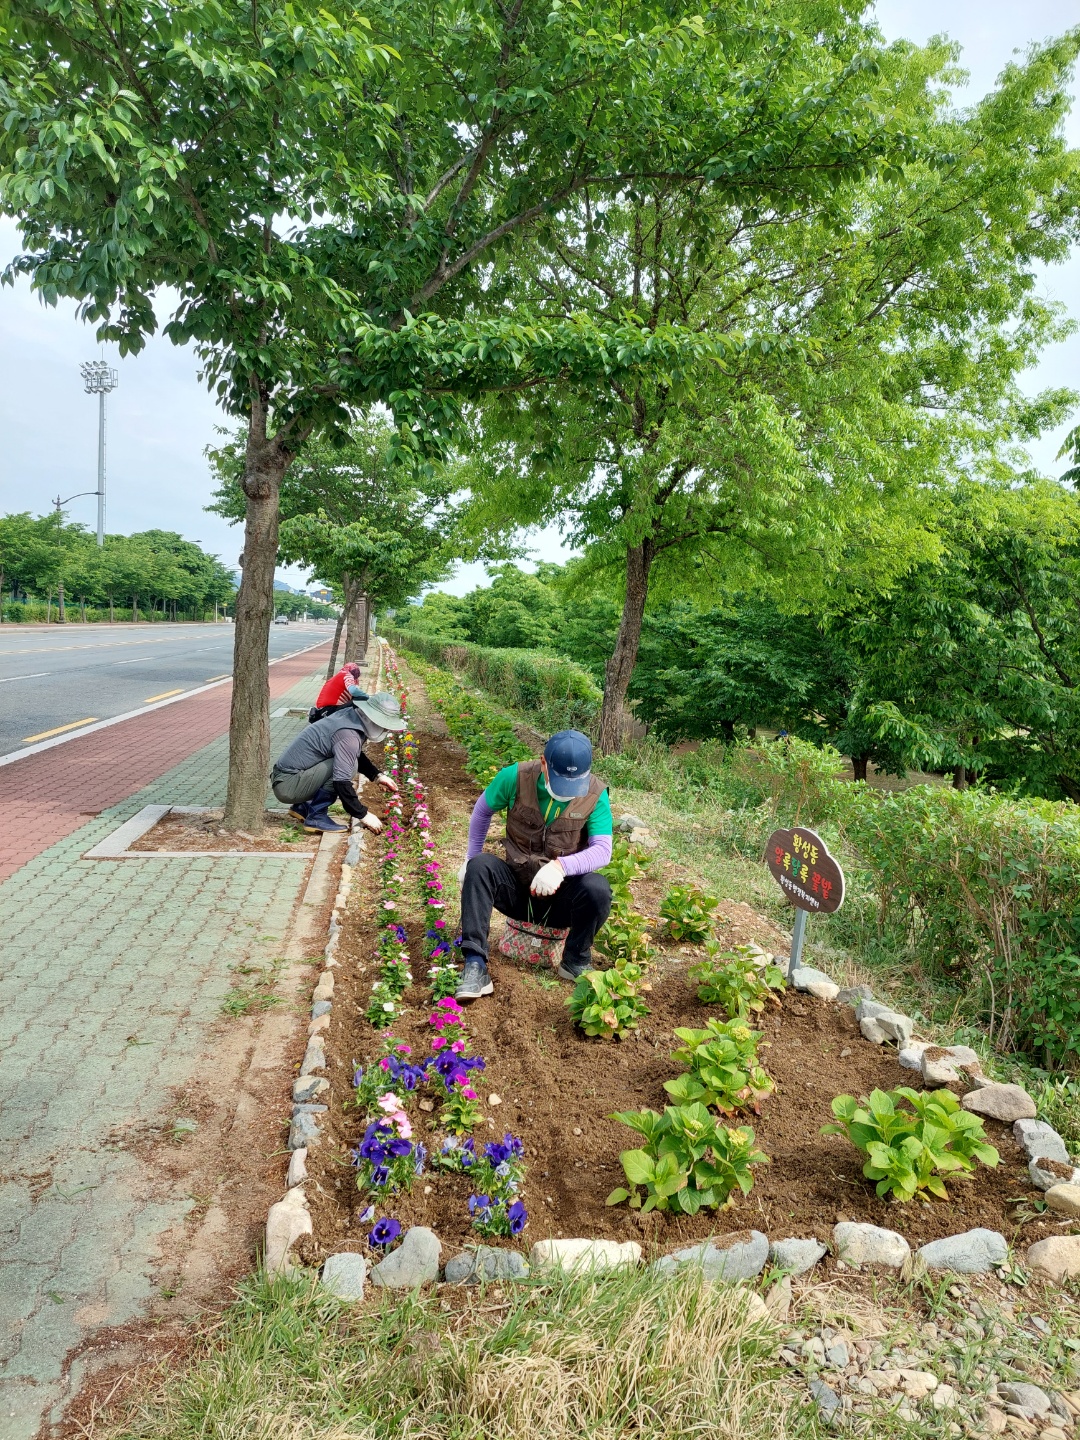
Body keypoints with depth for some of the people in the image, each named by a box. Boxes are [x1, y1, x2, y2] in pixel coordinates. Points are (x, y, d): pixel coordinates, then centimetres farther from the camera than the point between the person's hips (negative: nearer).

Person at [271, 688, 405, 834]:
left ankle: (302, 806, 18)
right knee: (347, 766, -21)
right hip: (288, 785, -10)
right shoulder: (348, 736, -25)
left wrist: (378, 776, 10)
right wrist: (363, 815, -19)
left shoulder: (350, 715, 3)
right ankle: (316, 817, -11)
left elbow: (357, 756, 22)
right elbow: (342, 783, -28)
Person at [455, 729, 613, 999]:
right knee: (480, 866, -29)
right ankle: (475, 965, -30)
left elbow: (602, 850, -21)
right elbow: (483, 810, 6)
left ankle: (576, 963, -5)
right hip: (517, 887, 1)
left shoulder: (595, 794, -14)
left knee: (597, 888, -32)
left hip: (561, 895, -1)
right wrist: (472, 856, 5)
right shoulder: (516, 777, -12)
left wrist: (561, 866, -39)